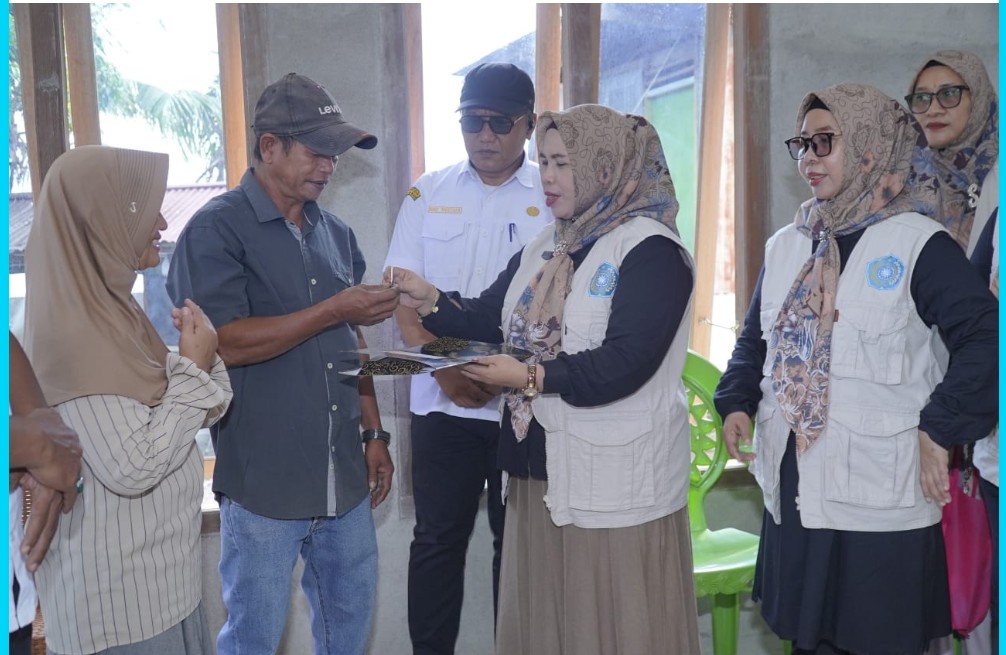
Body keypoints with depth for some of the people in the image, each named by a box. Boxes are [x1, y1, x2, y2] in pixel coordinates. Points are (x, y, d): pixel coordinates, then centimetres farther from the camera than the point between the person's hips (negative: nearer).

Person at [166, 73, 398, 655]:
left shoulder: (336, 234, 11)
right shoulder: (217, 229, -8)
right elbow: (223, 343, -19)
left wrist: (375, 435, 12)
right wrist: (333, 311, -19)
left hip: (343, 473, 6)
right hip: (263, 479, -6)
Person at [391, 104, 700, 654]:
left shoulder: (651, 250, -13)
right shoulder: (547, 245, 13)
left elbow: (625, 362, -22)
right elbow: (490, 317, 11)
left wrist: (531, 377, -23)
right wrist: (430, 301, -6)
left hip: (614, 476, -8)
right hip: (540, 462, 8)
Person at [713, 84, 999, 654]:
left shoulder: (918, 244, -6)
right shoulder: (786, 245, 12)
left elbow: (984, 339, -11)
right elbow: (756, 340, 19)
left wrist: (939, 430, -16)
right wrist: (737, 403, 4)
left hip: (884, 502, -5)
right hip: (793, 492, 5)